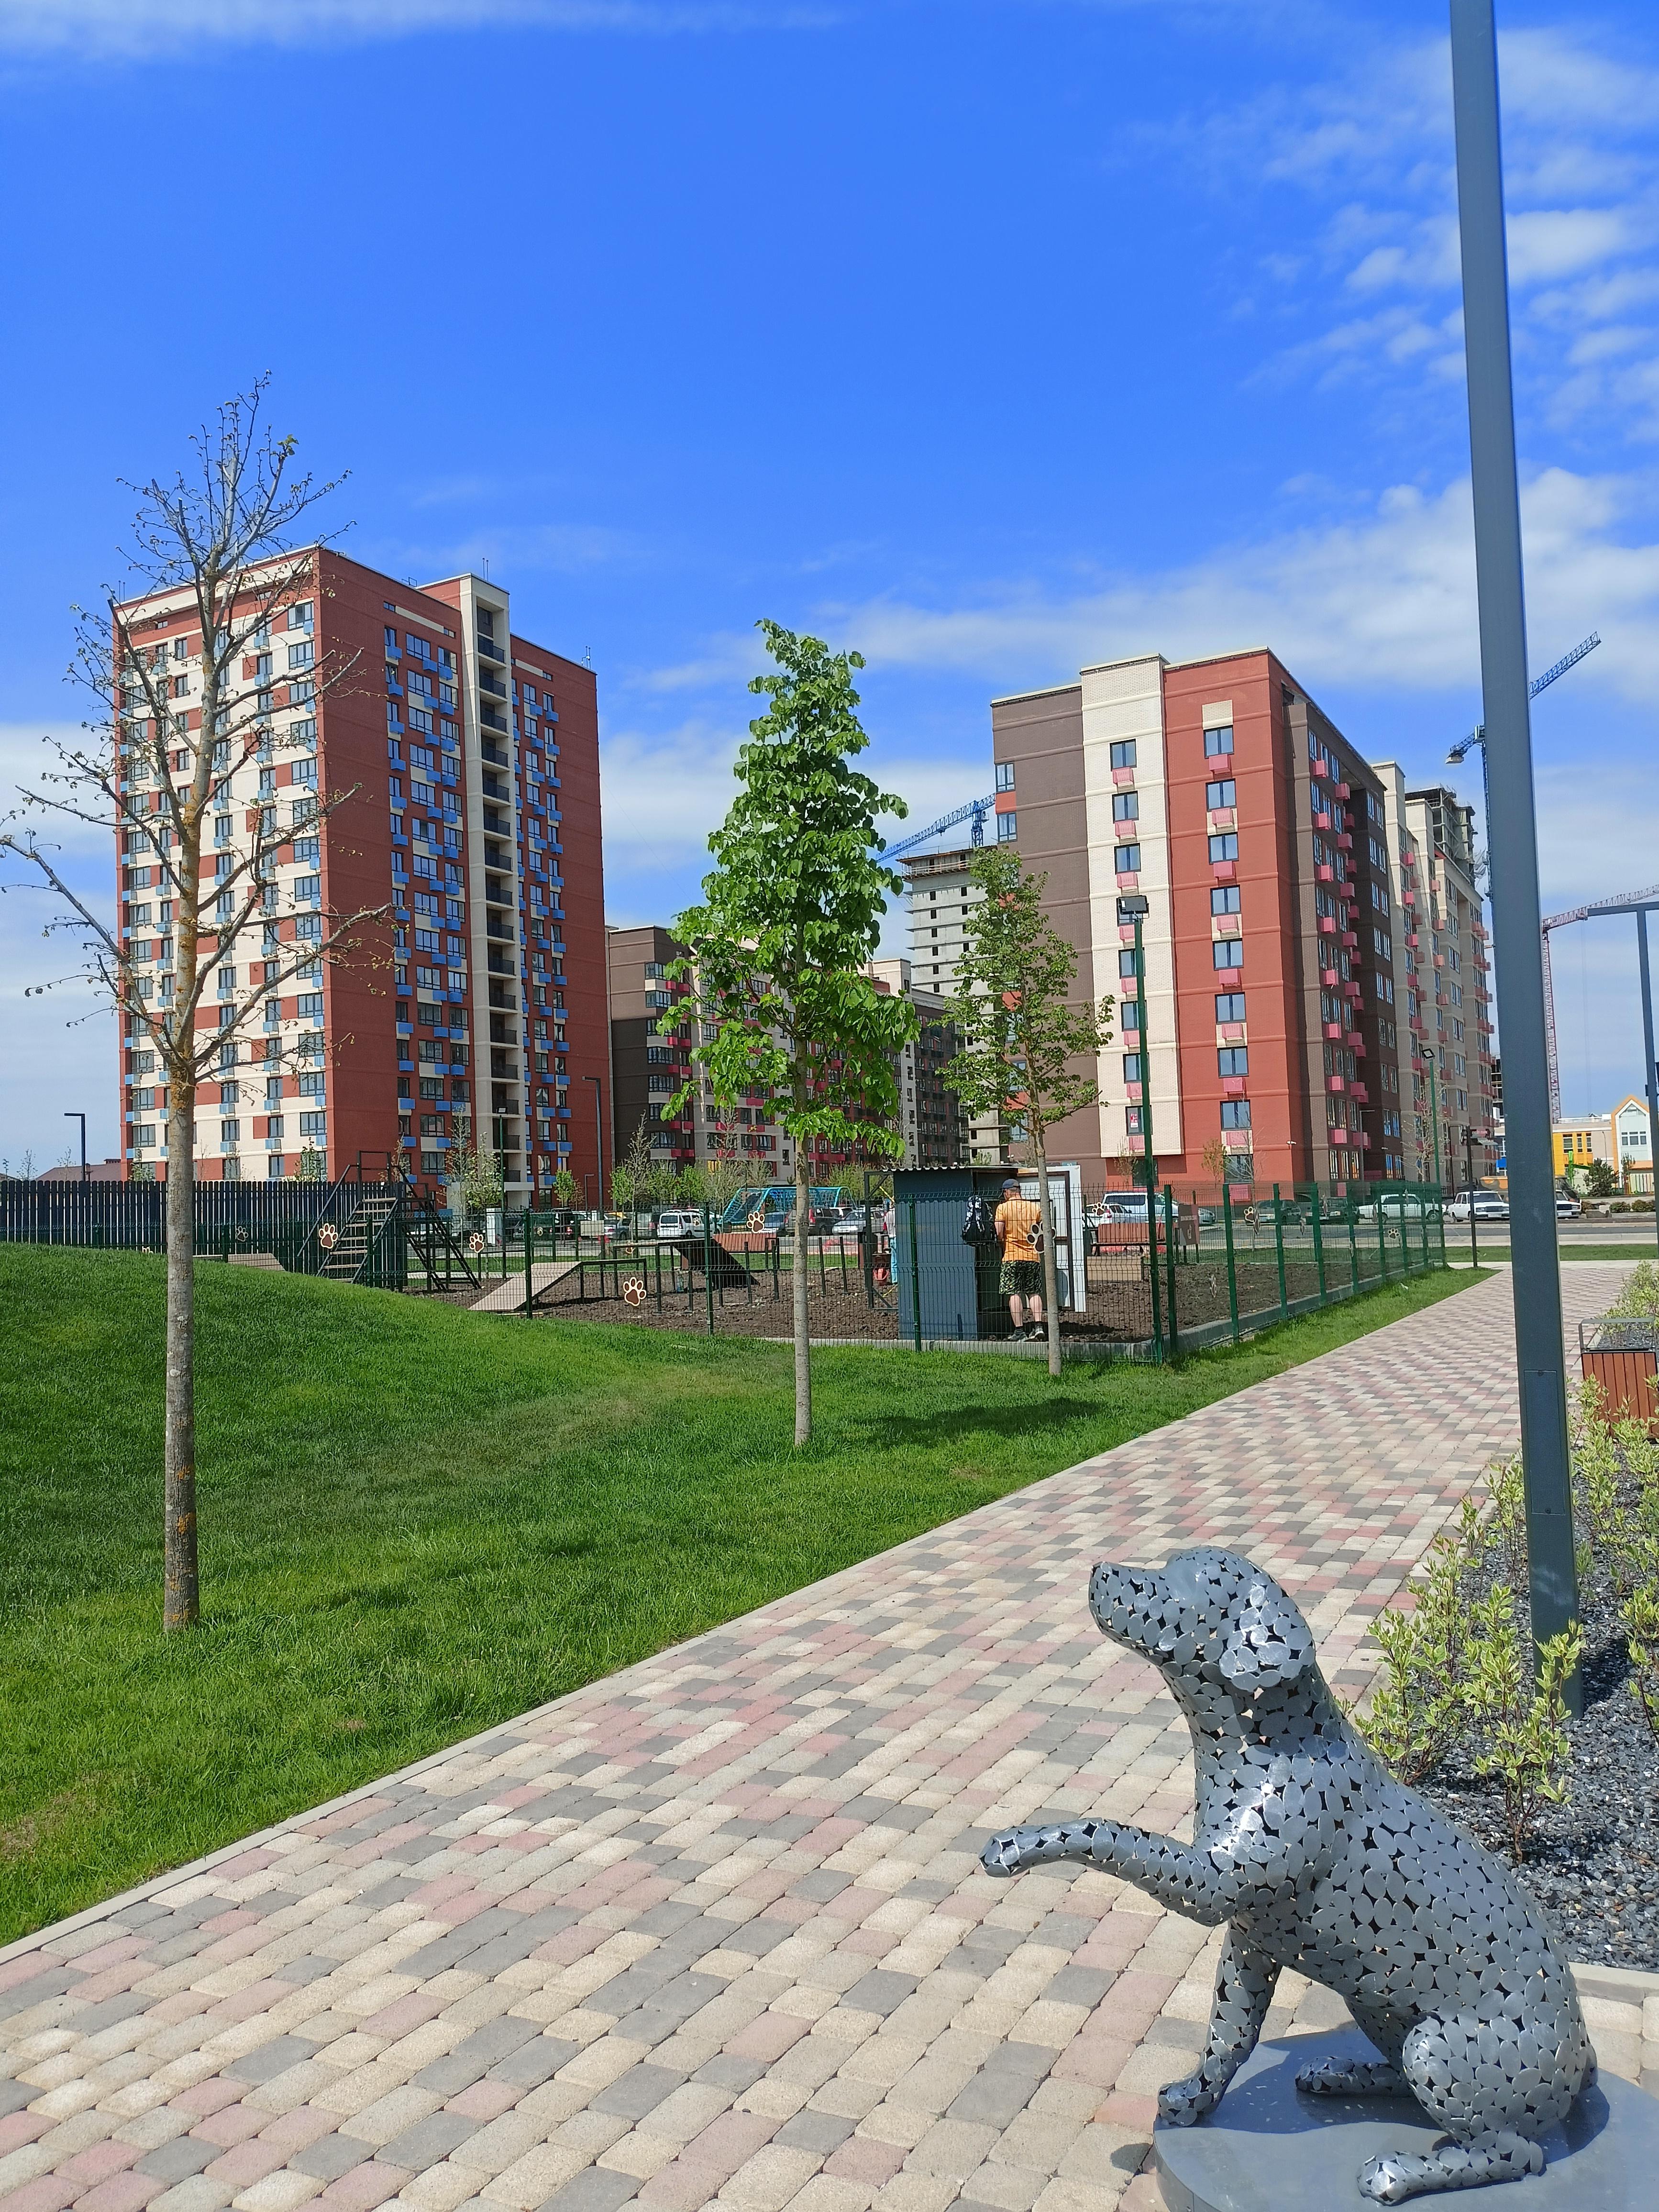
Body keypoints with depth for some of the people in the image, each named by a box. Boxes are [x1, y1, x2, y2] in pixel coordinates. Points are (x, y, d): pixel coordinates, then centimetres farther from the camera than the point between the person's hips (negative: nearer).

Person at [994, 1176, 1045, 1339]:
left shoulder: (1003, 1208, -3)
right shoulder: (1035, 1207, 7)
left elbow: (999, 1233, -9)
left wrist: (1003, 1244, 9)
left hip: (1012, 1256, -3)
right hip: (1033, 1256, 3)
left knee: (1014, 1293, 0)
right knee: (1034, 1292, 10)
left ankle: (1019, 1330, -3)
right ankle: (1038, 1325, 0)